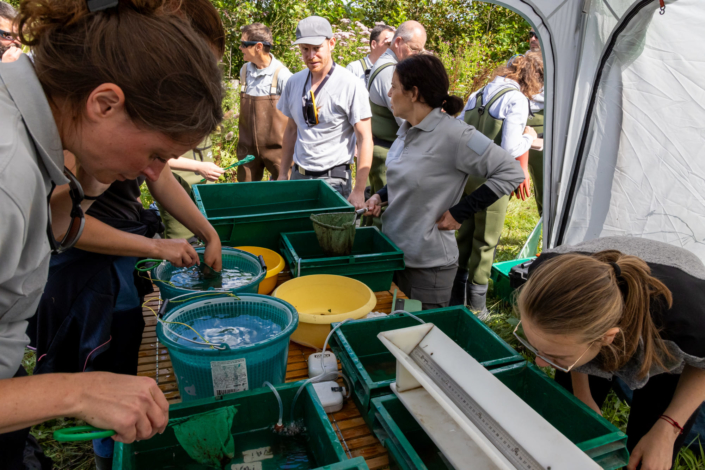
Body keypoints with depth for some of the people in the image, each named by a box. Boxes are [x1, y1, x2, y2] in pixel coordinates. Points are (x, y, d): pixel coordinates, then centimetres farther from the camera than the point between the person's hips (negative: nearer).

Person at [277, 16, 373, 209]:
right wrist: (283, 174, 14)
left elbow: (364, 139, -13)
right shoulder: (294, 82, 6)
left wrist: (358, 191, -17)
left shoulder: (351, 85, -11)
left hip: (333, 179, -5)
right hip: (298, 175, 5)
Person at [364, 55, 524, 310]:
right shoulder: (407, 129, 5)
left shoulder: (452, 134, -19)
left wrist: (459, 212, -18)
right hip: (393, 252, 8)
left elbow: (511, 173, -19)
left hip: (427, 263, -8)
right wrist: (380, 196, 4)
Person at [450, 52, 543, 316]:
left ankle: (456, 298, 30)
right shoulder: (517, 100, -12)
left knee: (466, 234, 19)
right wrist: (529, 138, -1)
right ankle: (475, 307, 18)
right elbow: (510, 148, -19)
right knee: (485, 241, 6)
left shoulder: (479, 93, 11)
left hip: (465, 173, 7)